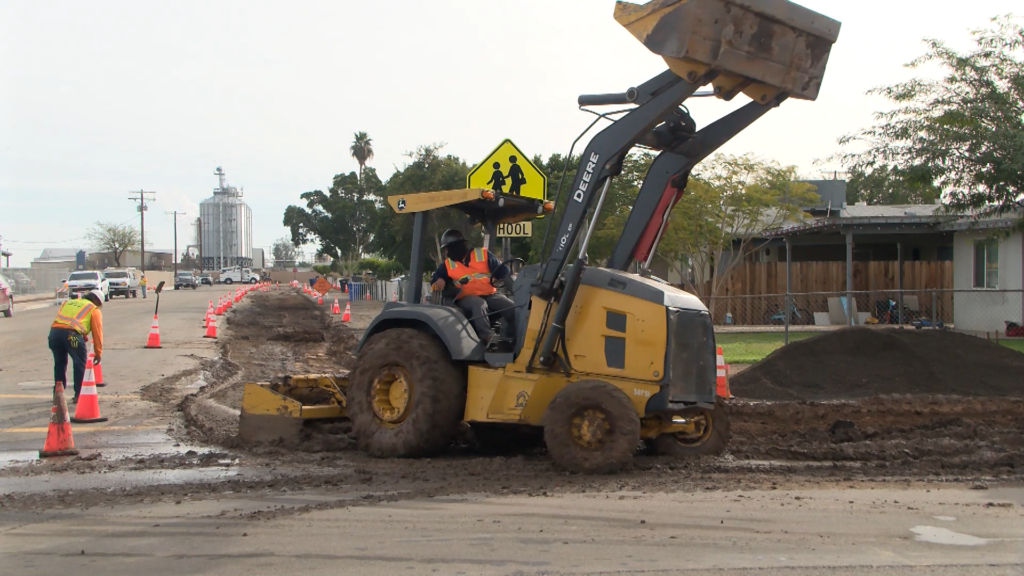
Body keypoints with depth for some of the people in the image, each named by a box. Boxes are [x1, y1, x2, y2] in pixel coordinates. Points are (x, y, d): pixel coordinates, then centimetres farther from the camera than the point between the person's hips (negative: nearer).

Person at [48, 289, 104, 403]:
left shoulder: (67, 302, 34)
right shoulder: (94, 309, 18)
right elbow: (97, 332, 13)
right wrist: (98, 352, 17)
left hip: (54, 330, 5)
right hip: (72, 333, -5)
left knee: (59, 363, 21)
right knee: (80, 364, 7)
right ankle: (79, 395, 5)